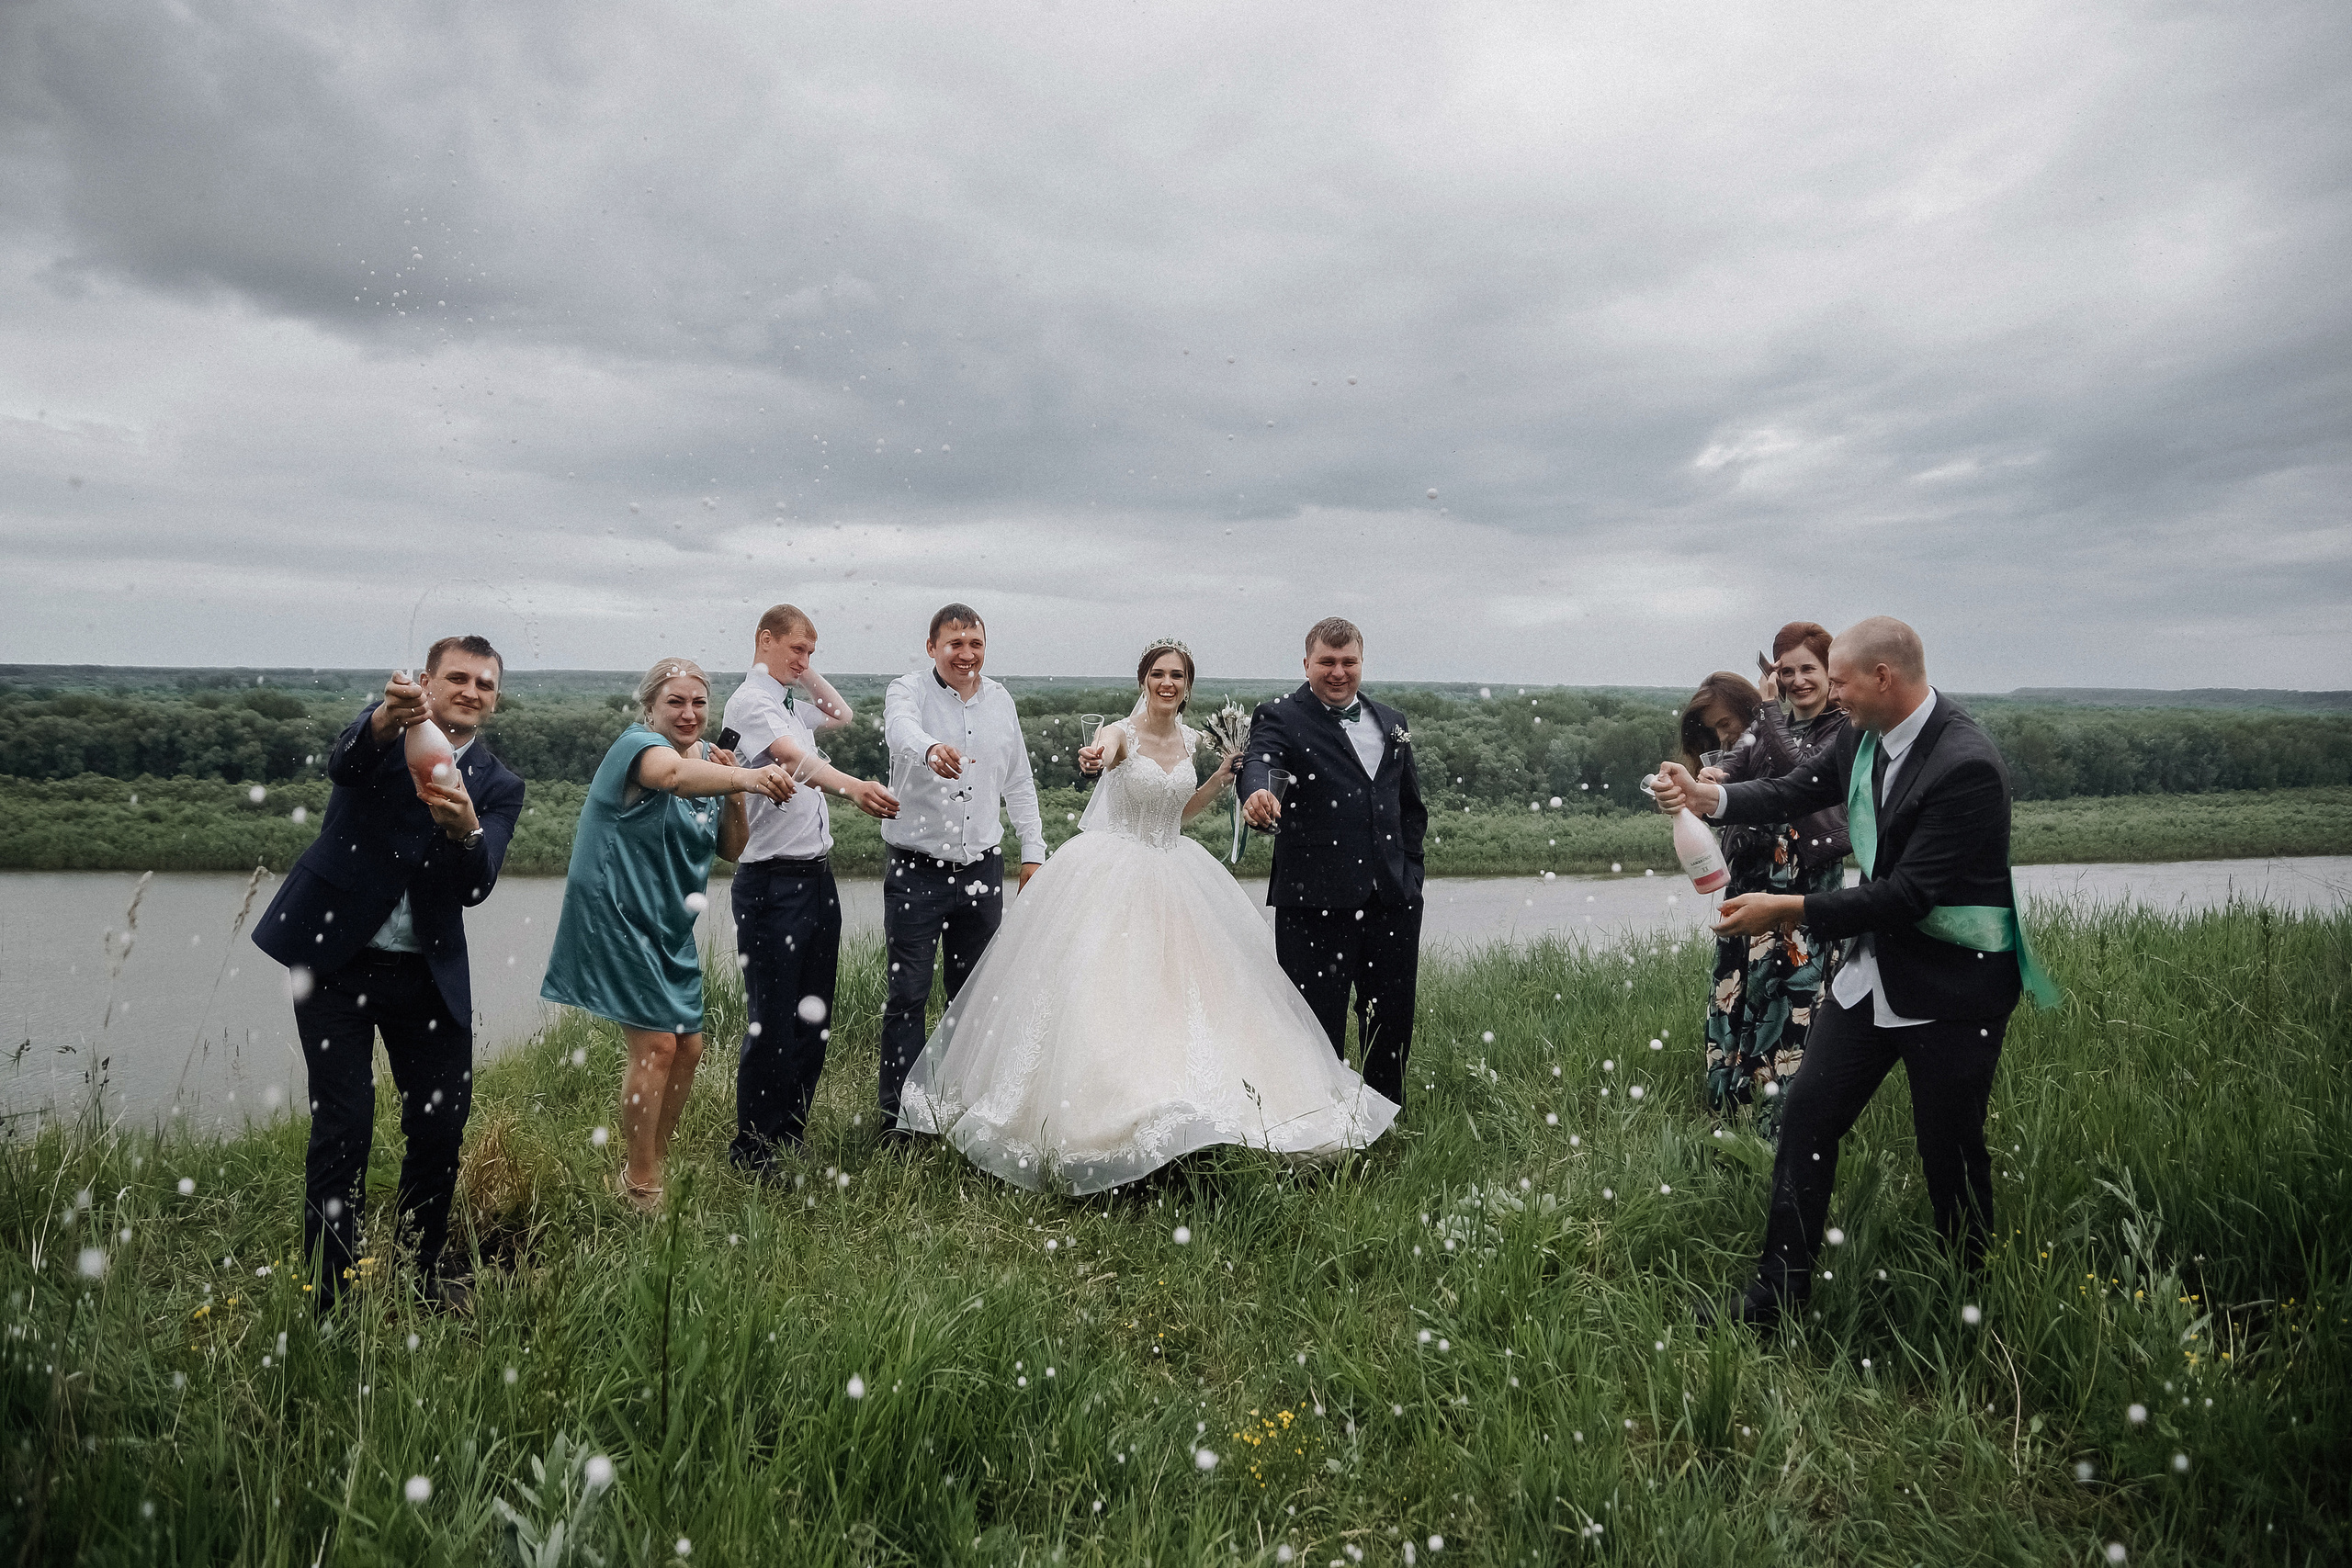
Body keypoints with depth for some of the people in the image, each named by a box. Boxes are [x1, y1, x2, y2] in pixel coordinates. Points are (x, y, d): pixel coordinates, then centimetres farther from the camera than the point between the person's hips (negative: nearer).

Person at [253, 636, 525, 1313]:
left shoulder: (499, 786, 5)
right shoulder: (386, 729, 0)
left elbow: (476, 887, -10)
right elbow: (345, 762, -25)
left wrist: (464, 829, -32)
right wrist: (389, 719, -47)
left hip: (428, 971, 3)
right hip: (335, 955, -3)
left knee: (443, 1120, 6)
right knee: (343, 1125, -3)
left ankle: (425, 1264, 27)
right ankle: (330, 1294, 9)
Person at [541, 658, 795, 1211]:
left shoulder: (709, 758, 8)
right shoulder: (638, 744, -16)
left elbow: (733, 849, 8)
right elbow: (674, 775, -42)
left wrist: (733, 795, -10)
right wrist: (745, 777, -59)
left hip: (669, 926, 8)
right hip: (617, 914, -8)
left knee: (689, 1046, 11)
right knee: (656, 1044, -12)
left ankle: (656, 1160, 31)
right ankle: (640, 1186, 3)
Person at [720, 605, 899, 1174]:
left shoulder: (789, 705, 18)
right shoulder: (751, 701, -9)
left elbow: (842, 715, 38)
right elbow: (794, 759, -29)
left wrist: (807, 673, 23)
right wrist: (852, 786, -45)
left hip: (816, 876, 9)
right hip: (773, 882, -9)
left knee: (813, 1020, 13)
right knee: (772, 1024, -4)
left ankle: (790, 1139, 24)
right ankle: (752, 1154, 7)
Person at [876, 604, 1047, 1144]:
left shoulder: (999, 699, 9)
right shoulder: (909, 690, -6)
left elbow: (1019, 782, 17)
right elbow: (901, 728, -32)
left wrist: (1033, 851, 13)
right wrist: (931, 749, -54)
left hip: (981, 868, 4)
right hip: (917, 870, -4)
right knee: (908, 994, -3)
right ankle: (898, 1114, 7)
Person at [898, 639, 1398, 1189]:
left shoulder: (1192, 741, 6)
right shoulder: (1122, 733, -11)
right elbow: (1102, 752, -37)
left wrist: (1222, 776, 6)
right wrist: (1093, 759, -61)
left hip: (1172, 875, 6)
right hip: (1113, 873, -6)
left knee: (1181, 989, 7)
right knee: (1105, 987, -8)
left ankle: (1184, 1110, 18)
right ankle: (1106, 1112, 1)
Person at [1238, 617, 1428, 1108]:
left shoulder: (1391, 723, 17)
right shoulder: (1281, 717, 1)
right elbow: (1259, 760, -22)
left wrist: (1408, 872, 13)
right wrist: (1257, 792, -45)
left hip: (1393, 900, 5)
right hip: (1316, 900, -5)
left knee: (1393, 1023, 12)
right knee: (1318, 1025, 0)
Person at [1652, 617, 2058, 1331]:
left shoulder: (1966, 766, -25)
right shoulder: (1865, 736, 0)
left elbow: (1906, 896, -27)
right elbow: (1797, 792, 12)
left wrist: (1786, 910, -25)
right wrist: (1704, 795, -3)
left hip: (1952, 986, -8)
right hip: (1874, 970, 8)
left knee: (1950, 1152, 6)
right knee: (1806, 1115, 7)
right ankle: (1779, 1290, 17)